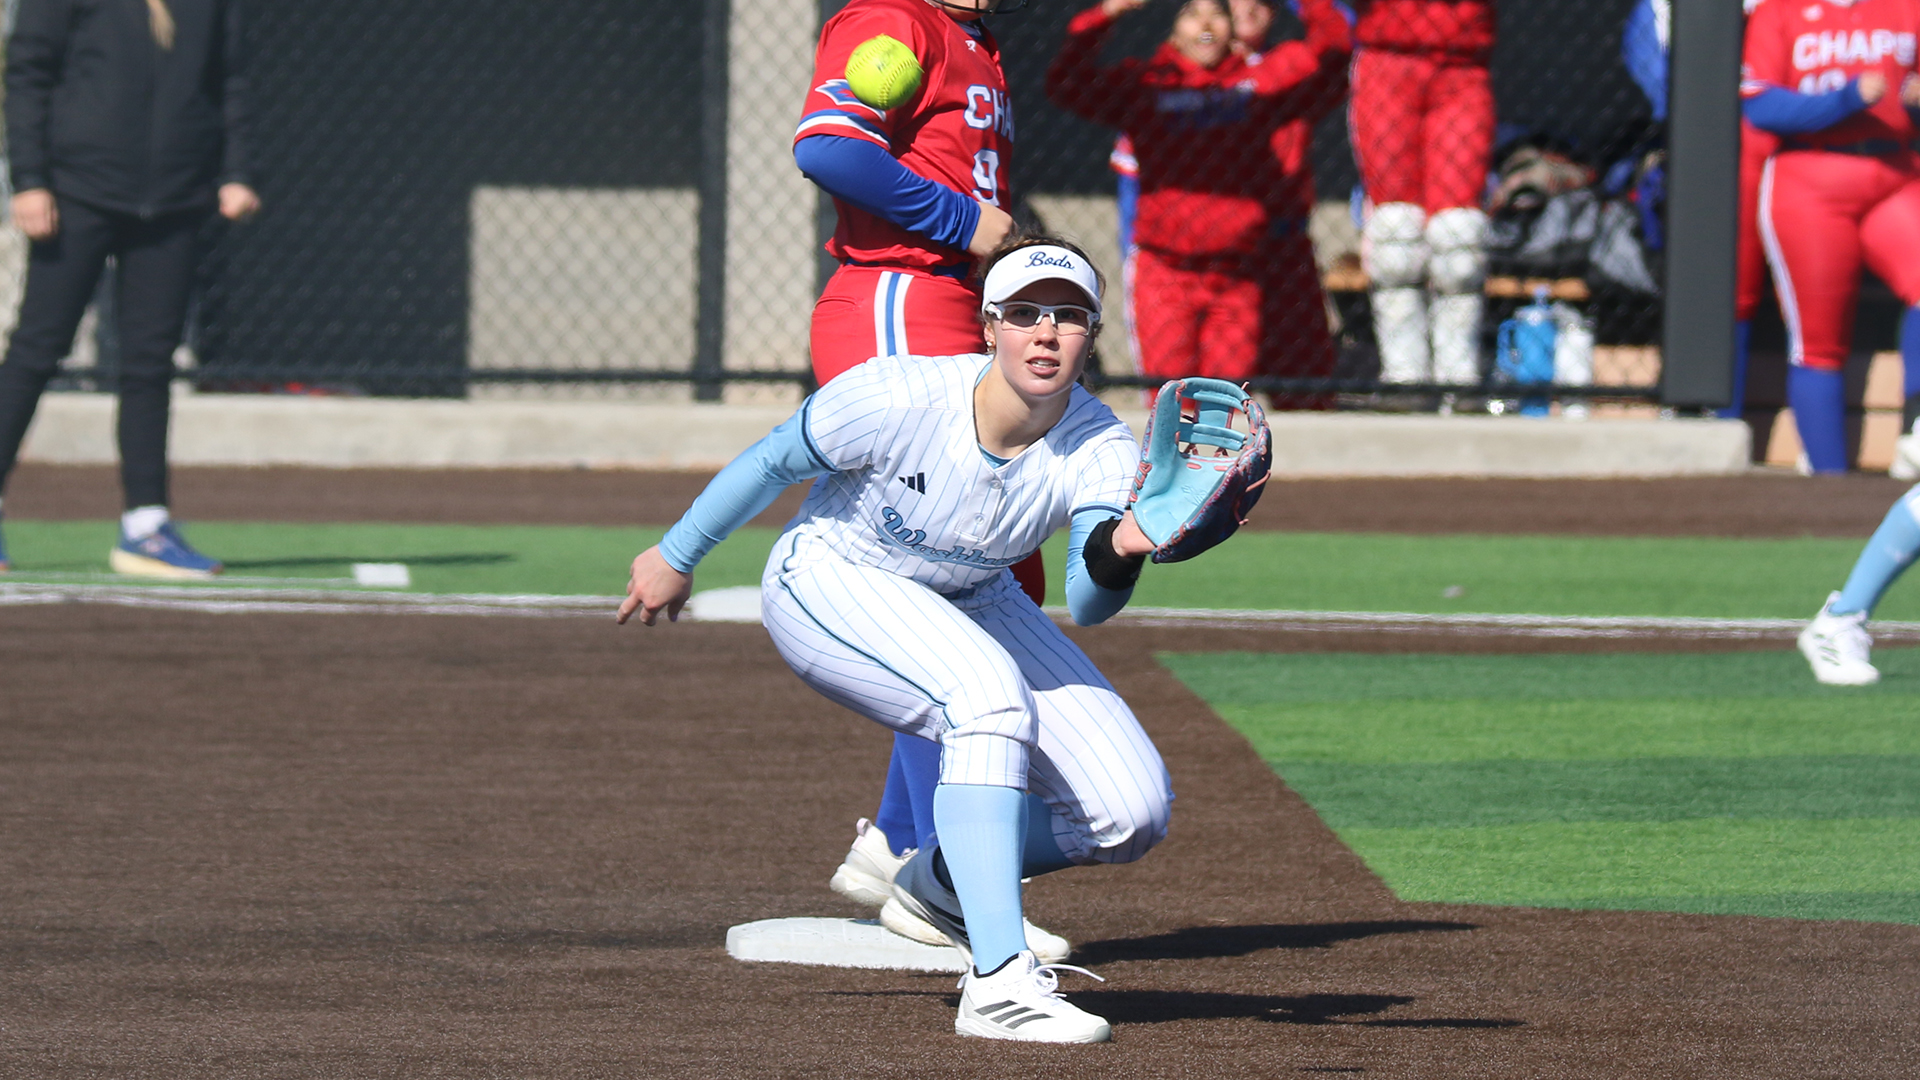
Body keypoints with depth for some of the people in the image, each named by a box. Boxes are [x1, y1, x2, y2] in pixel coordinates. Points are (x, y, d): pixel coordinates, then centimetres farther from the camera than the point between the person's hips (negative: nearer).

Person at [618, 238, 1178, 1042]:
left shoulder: (1100, 449, -23)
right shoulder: (895, 399, -31)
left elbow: (1087, 601, -38)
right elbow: (773, 463, -13)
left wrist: (1116, 550, -60)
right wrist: (676, 558, -1)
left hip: (969, 606, 5)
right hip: (829, 584, -5)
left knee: (1133, 810, -9)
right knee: (990, 696, -35)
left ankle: (939, 884, 18)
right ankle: (999, 984, -38)